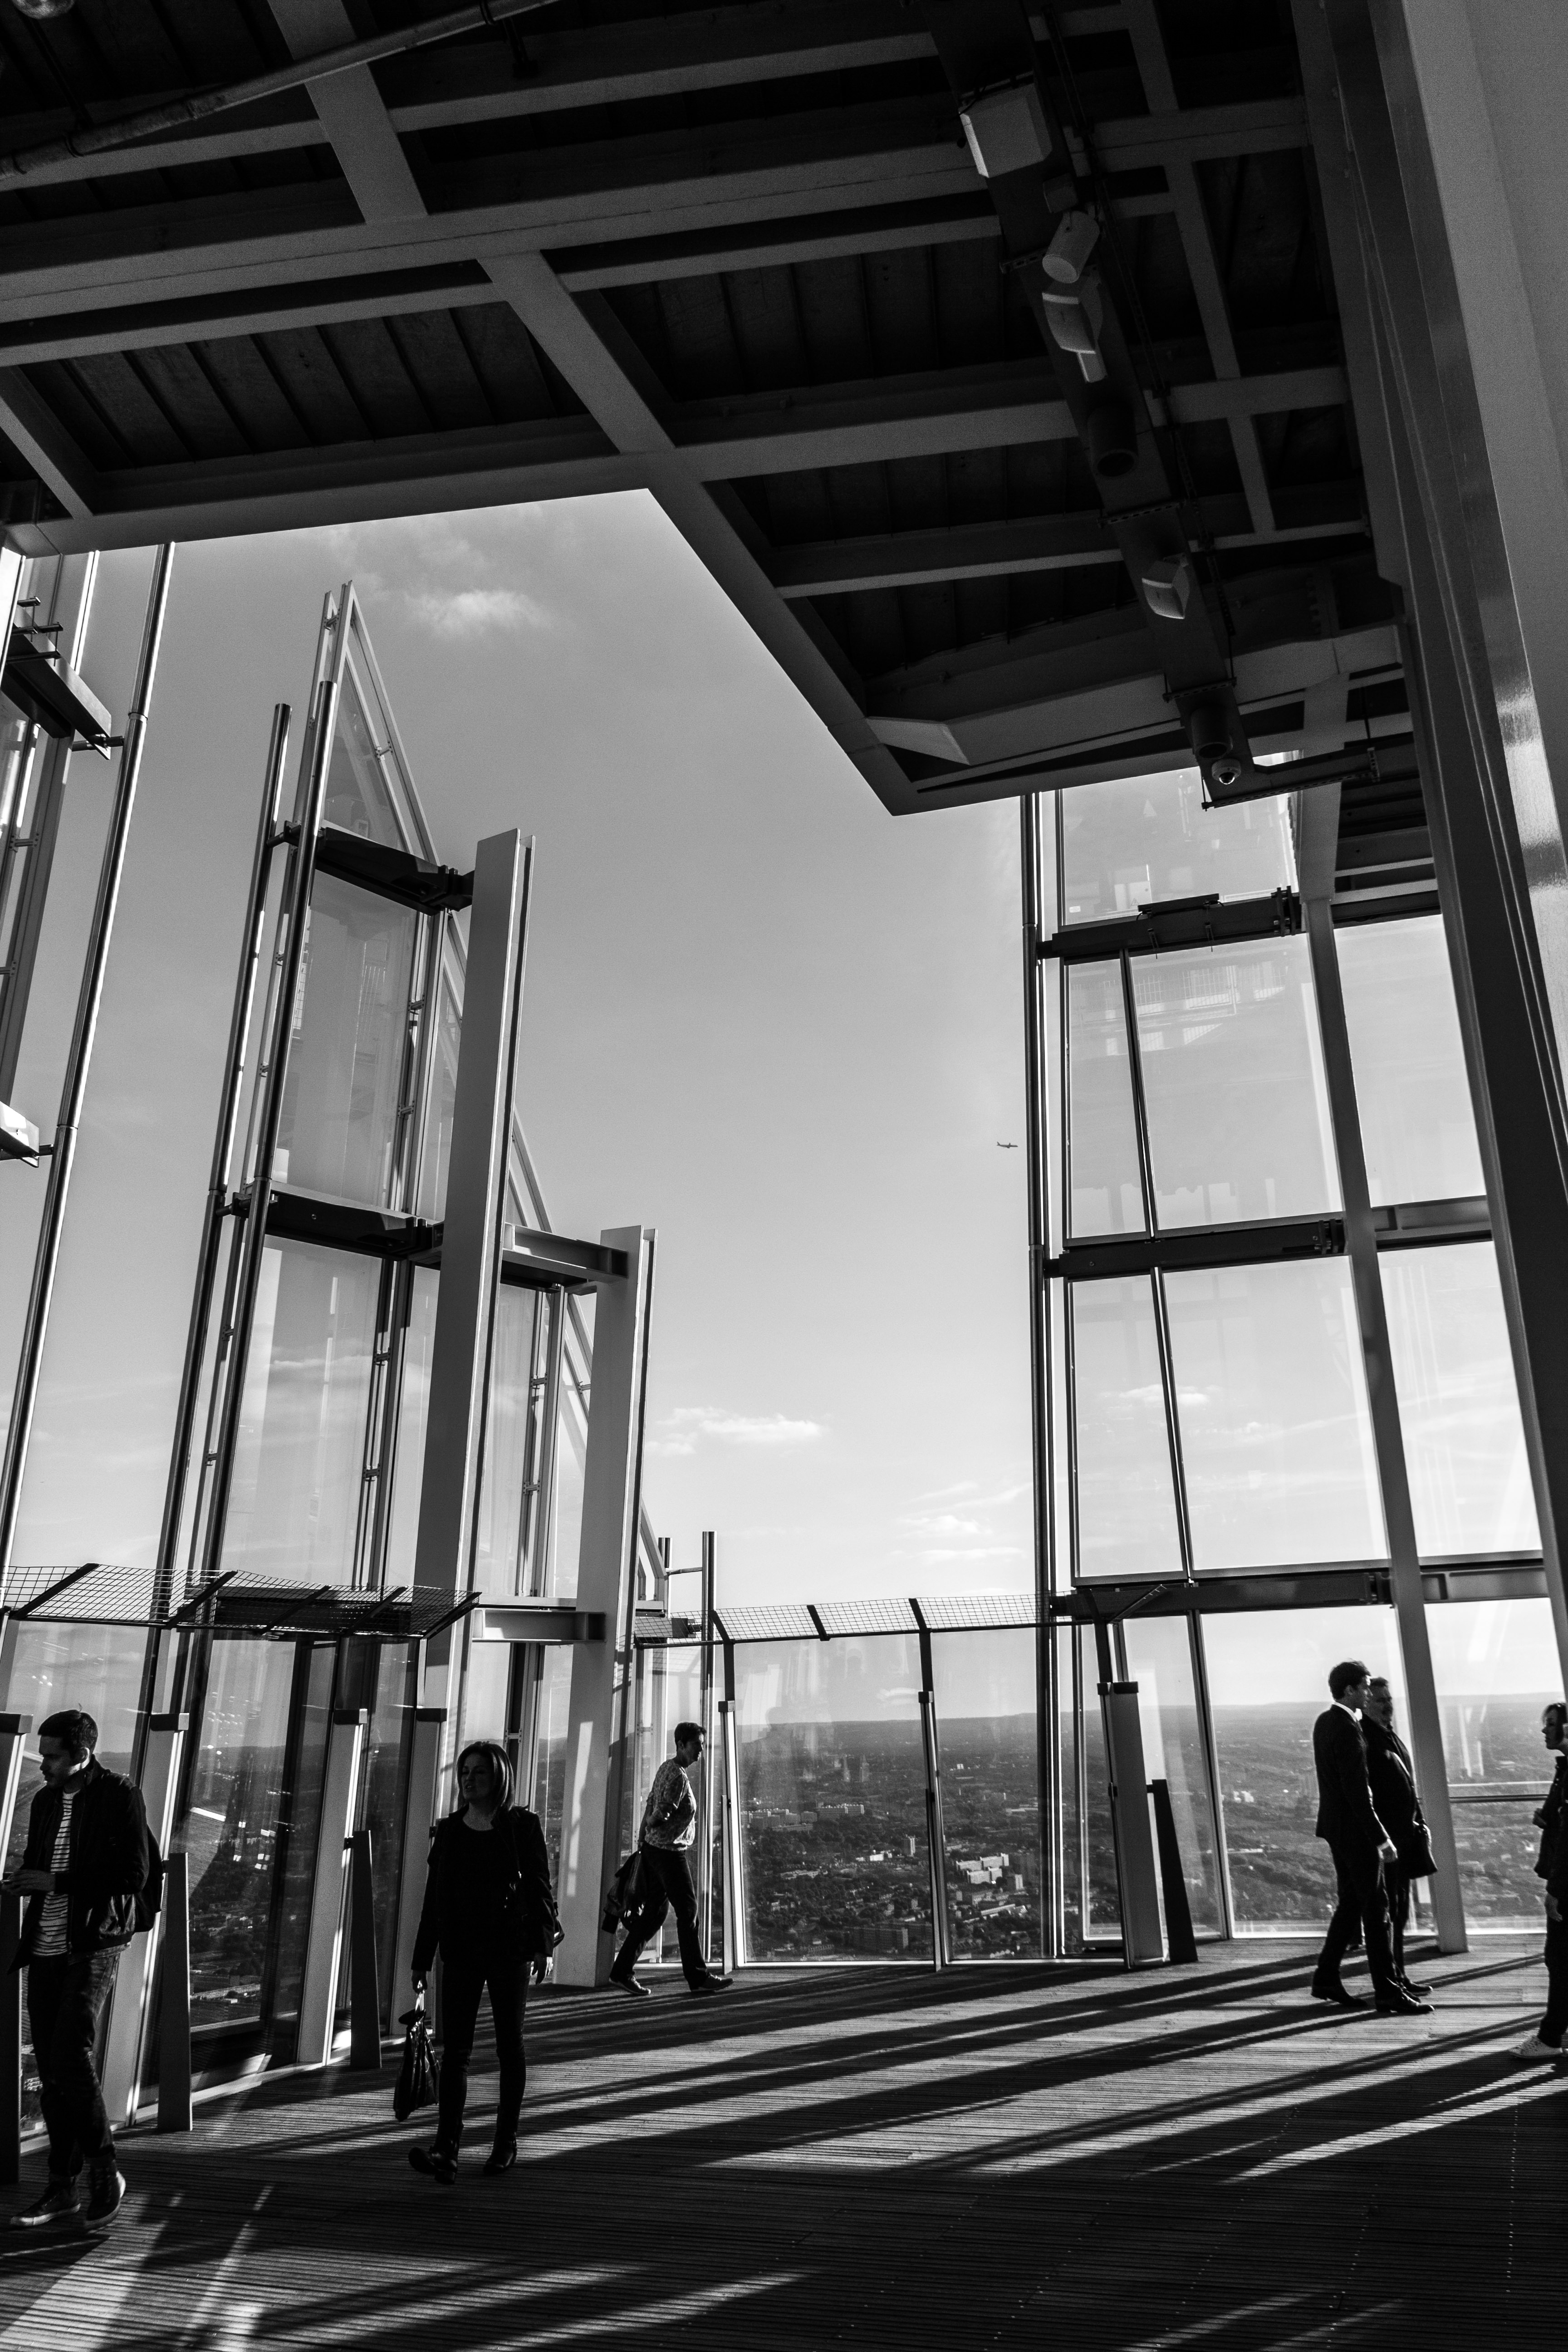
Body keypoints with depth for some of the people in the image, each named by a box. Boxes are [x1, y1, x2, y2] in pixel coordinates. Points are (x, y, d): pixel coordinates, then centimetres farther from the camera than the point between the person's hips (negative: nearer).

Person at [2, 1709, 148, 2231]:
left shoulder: (121, 1797, -9)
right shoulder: (45, 1801, 11)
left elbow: (134, 1876, -13)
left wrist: (56, 1883, -16)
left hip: (93, 1946, -7)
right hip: (46, 1949, 7)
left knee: (72, 2059, -13)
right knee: (50, 2071, 9)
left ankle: (105, 2173, 5)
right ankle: (62, 2194, 18)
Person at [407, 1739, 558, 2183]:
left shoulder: (522, 1826, -3)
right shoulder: (448, 1831, 6)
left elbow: (540, 1888, -4)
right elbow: (433, 1897, 10)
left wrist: (544, 1945, -12)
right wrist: (421, 1959, 9)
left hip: (509, 1951, -2)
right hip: (460, 1951, 3)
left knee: (509, 2046, 8)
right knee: (455, 2050, -5)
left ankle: (506, 2142, 21)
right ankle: (446, 2151, -9)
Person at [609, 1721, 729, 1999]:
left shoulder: (666, 1766, 12)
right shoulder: (679, 1777, -18)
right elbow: (660, 1817, -20)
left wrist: (643, 1836, 16)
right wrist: (650, 1827, 0)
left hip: (653, 1849, 10)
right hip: (668, 1851, -10)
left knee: (654, 1912, 13)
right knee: (687, 1910, -2)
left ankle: (622, 1972, 15)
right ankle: (697, 1976, 3)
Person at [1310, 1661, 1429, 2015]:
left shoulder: (1325, 1722, 9)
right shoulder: (1346, 1729, -21)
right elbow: (1357, 1791, -23)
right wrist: (1381, 1838, -20)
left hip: (1336, 1826, 9)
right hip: (1354, 1829, -9)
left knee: (1350, 1903, 16)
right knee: (1375, 1909, -2)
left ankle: (1326, 1979, 21)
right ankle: (1388, 1993, 3)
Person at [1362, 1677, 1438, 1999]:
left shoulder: (1392, 1736, 15)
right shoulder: (1364, 1738, -14)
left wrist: (1420, 1823, 17)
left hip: (1404, 1836, 9)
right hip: (1382, 1836, -9)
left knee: (1400, 1909, 15)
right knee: (1387, 1907, -5)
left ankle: (1399, 1975, 23)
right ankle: (1389, 1980, 0)